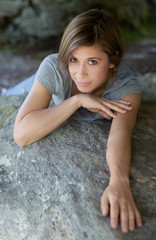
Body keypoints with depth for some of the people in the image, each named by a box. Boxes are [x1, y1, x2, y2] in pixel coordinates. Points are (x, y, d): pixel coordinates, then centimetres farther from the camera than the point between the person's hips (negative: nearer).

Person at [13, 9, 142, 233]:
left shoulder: (126, 85, -34)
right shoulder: (54, 68, -35)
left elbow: (120, 132, -54)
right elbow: (22, 134, -44)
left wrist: (119, 180, -75)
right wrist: (78, 100, -48)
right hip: (58, 139, -1)